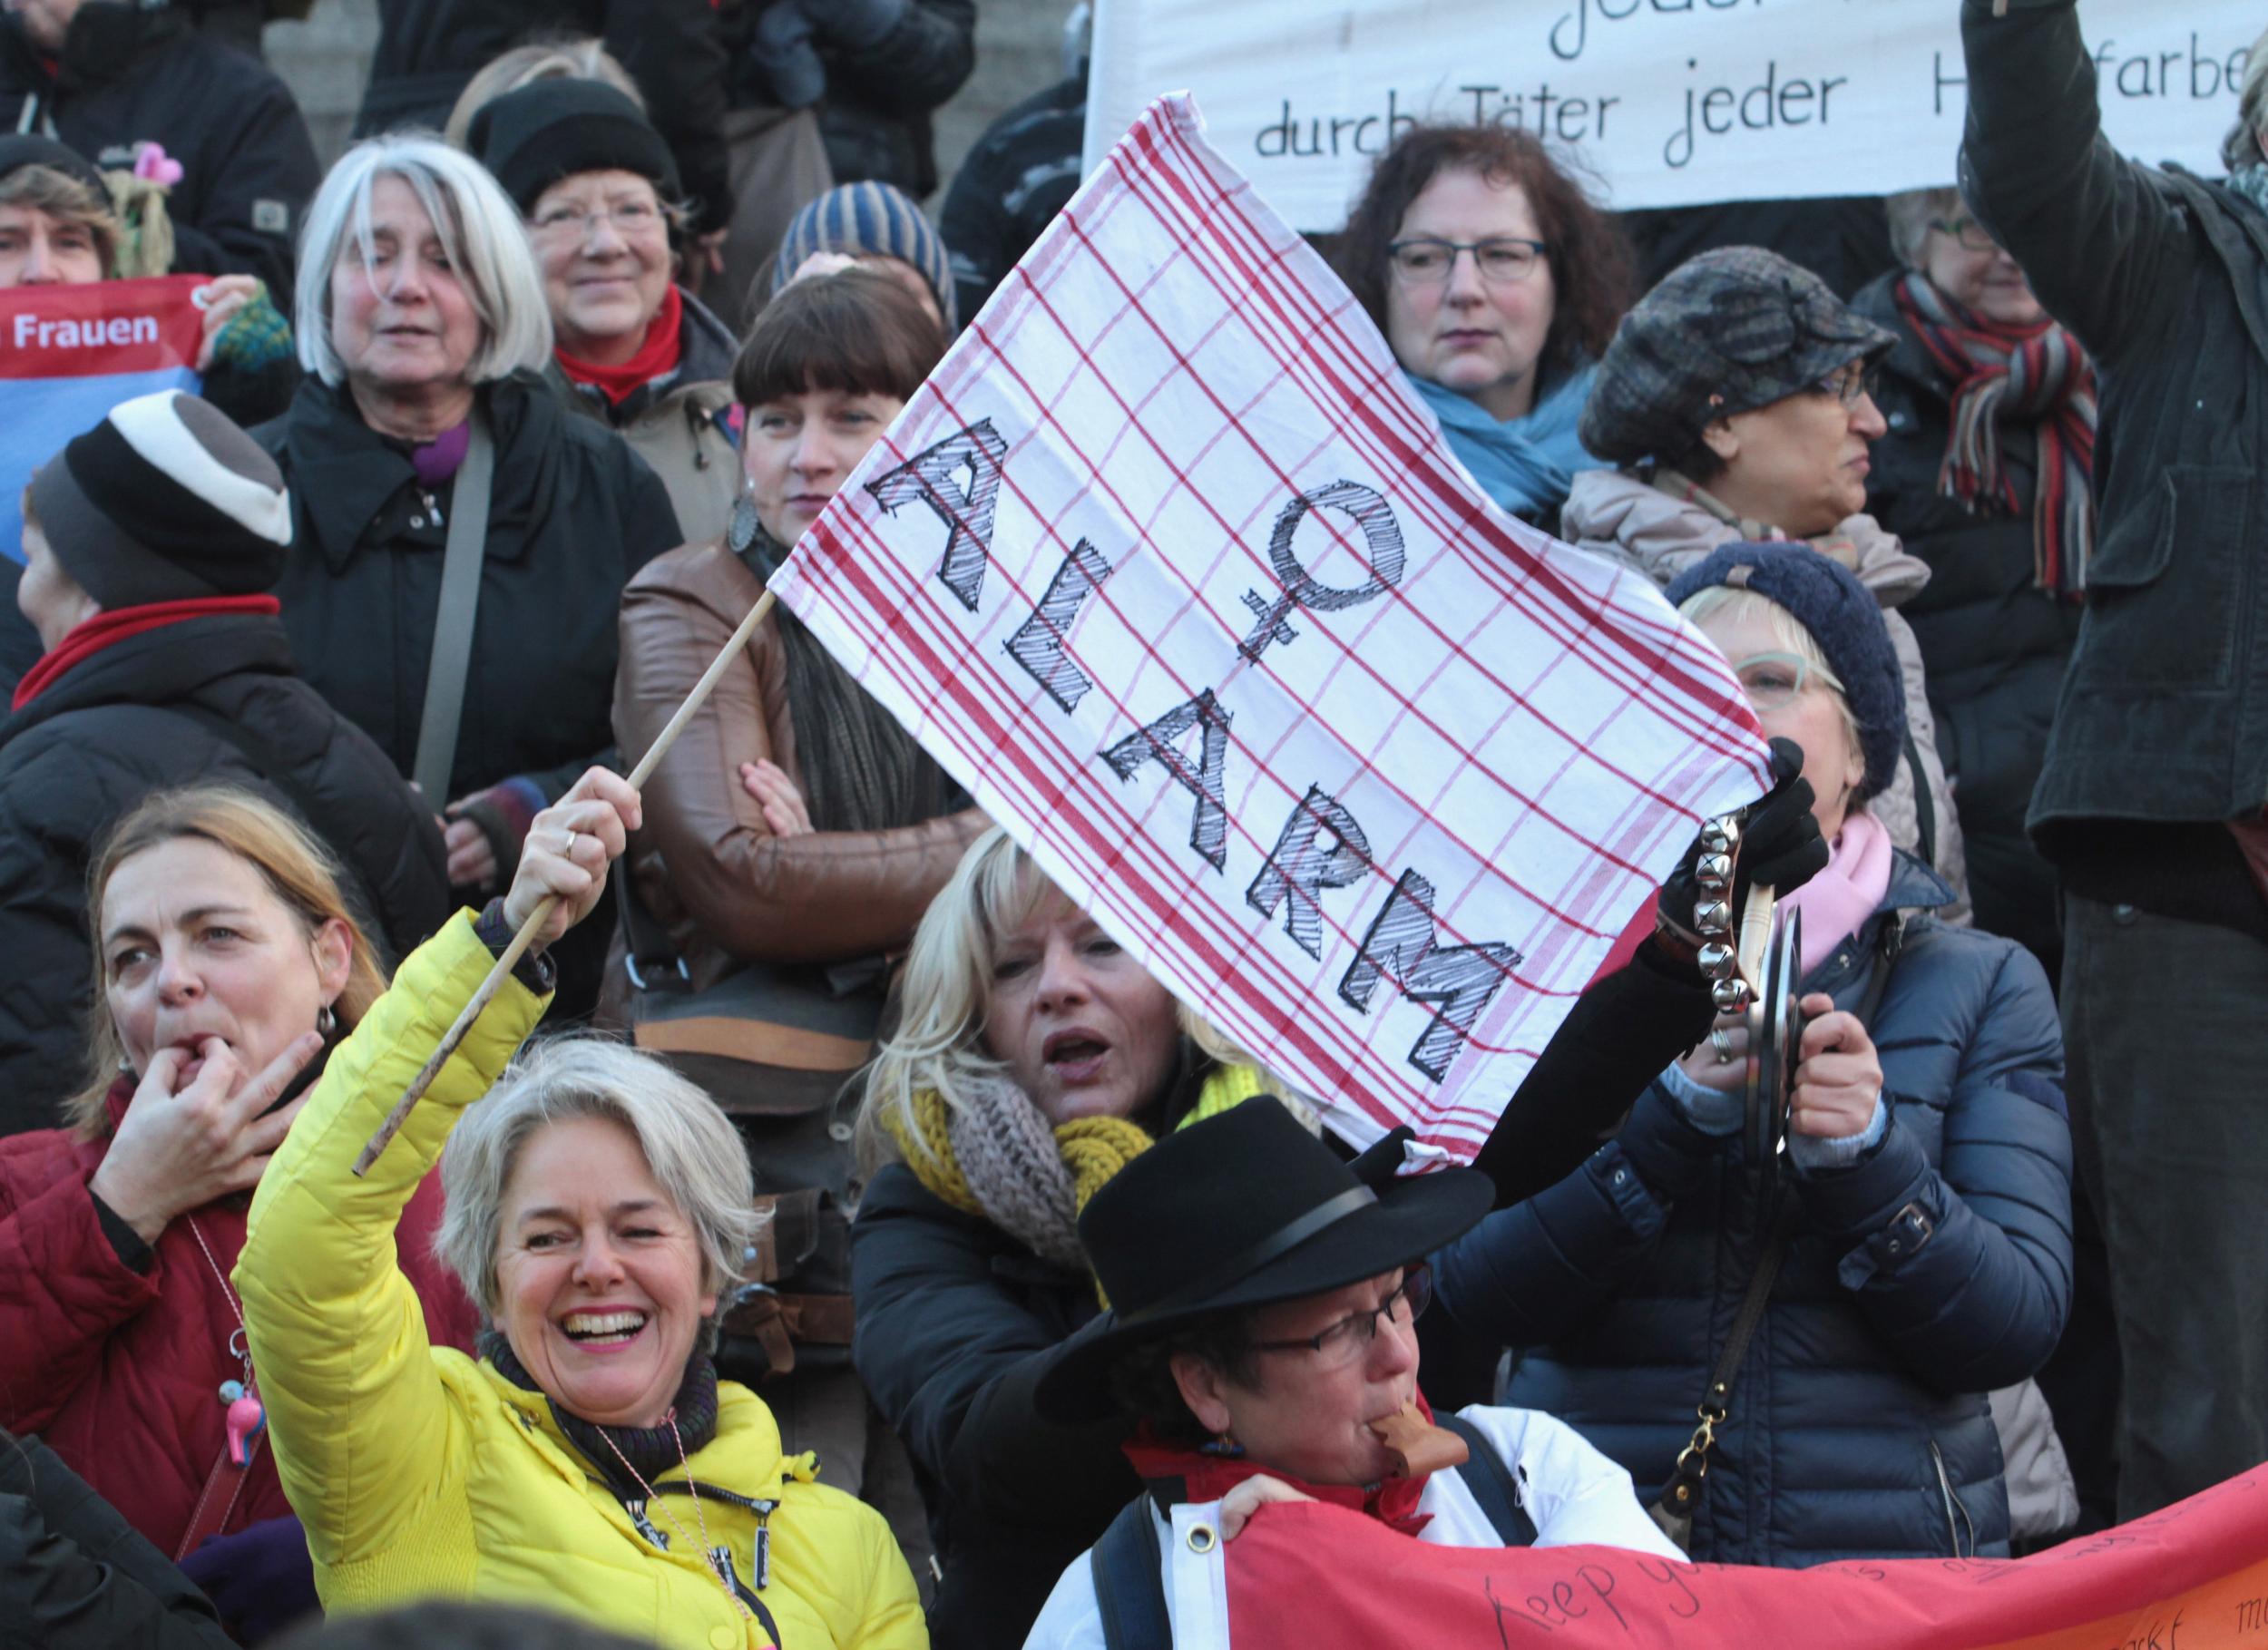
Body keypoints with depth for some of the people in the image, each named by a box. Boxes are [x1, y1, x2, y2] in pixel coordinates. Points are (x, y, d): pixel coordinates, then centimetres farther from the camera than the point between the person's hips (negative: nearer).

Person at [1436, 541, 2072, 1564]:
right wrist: (1678, 1113, -14)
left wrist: (1868, 1155, -14)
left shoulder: (1981, 986, 11)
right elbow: (1472, 1286, -3)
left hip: (1881, 1558, 0)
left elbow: (2017, 1325, 1)